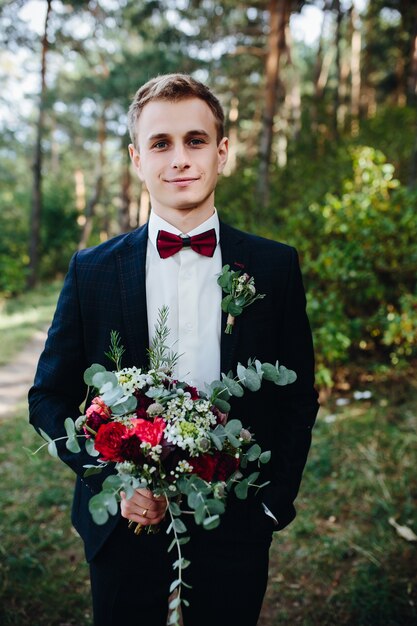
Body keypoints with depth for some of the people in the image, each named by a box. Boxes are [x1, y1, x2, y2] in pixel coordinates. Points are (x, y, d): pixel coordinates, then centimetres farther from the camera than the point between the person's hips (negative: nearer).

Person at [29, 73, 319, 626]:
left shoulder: (275, 266, -3)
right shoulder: (92, 270, -4)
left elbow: (299, 396, 3)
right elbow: (49, 397, 1)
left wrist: (274, 497, -4)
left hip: (235, 528, 1)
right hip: (125, 522, 0)